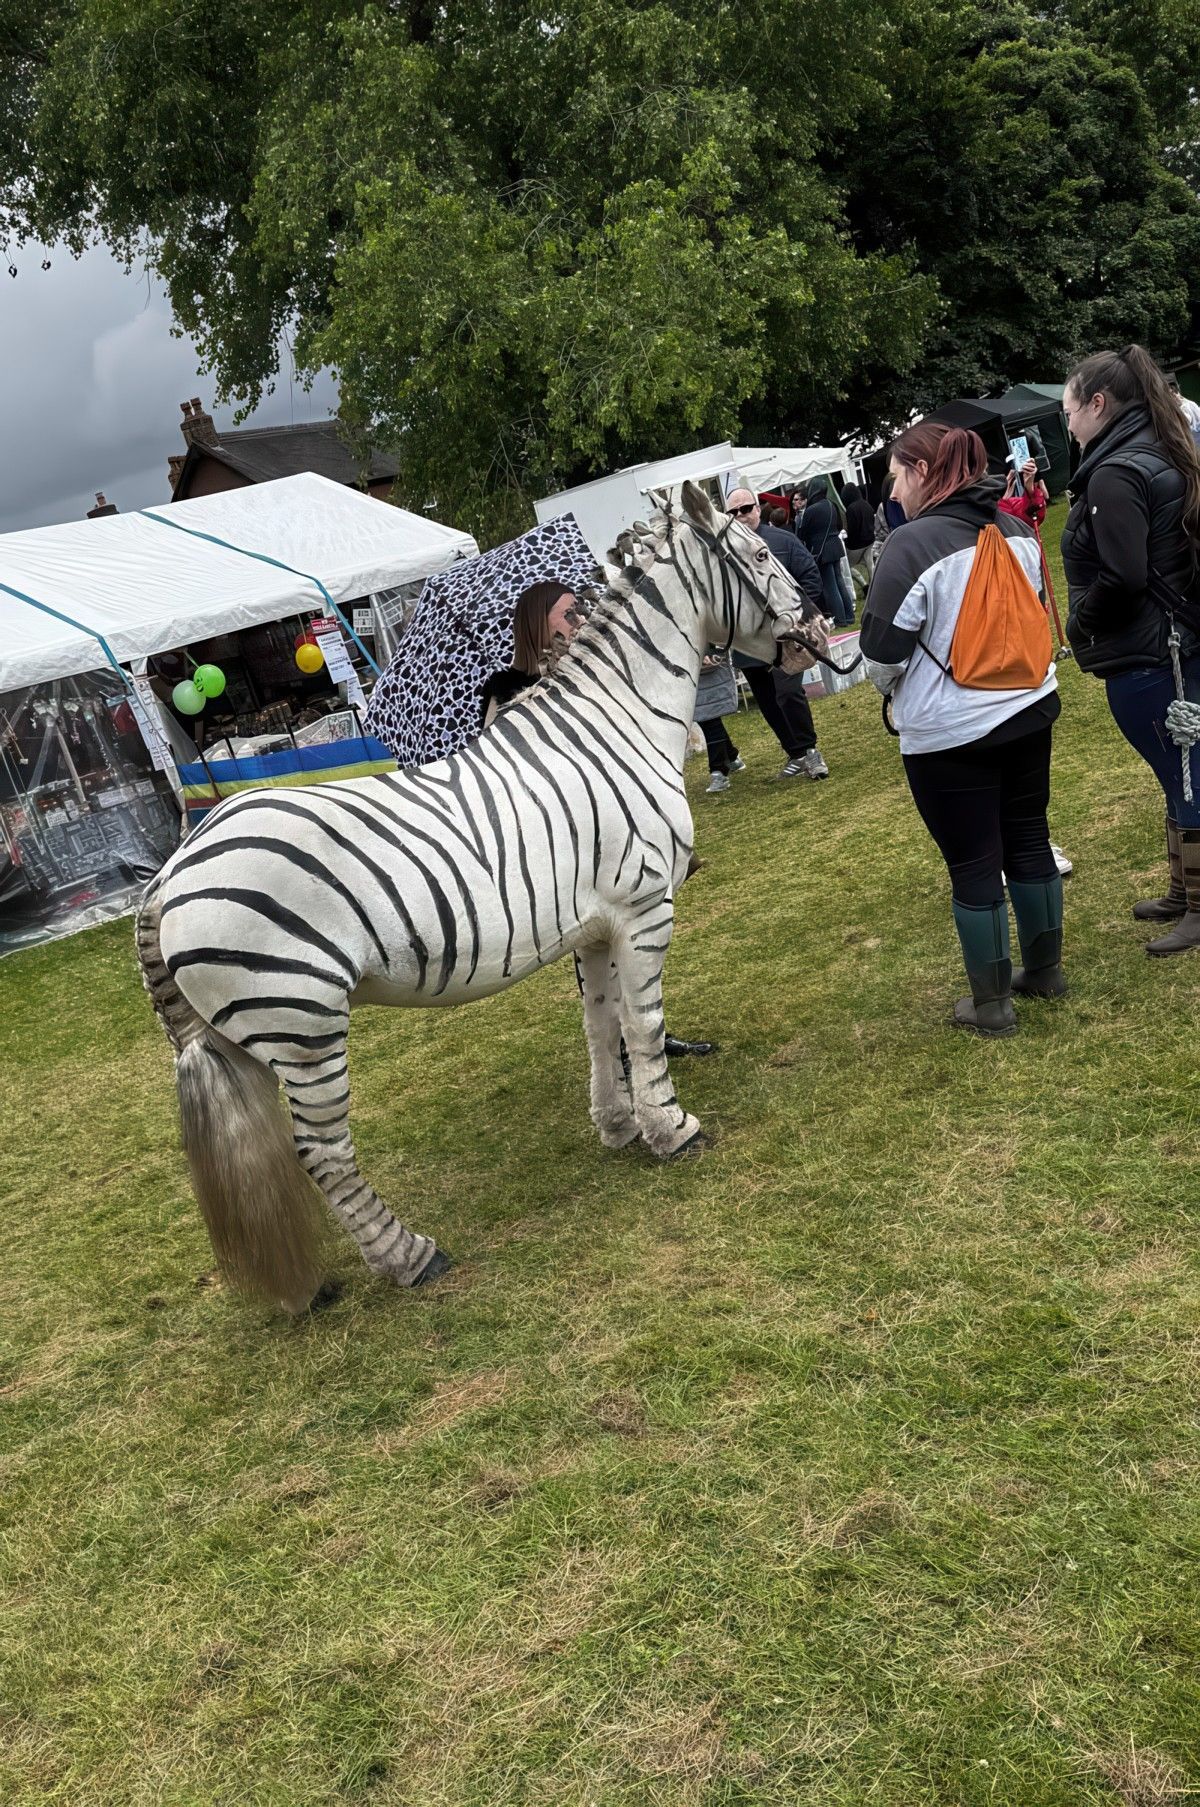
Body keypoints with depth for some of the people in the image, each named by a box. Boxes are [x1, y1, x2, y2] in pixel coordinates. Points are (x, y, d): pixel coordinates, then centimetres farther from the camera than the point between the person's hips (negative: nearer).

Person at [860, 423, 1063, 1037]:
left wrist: (895, 689, 7)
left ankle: (992, 1004, 15)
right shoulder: (1017, 530, 4)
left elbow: (883, 651, -14)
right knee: (1029, 840, 18)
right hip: (1029, 710, 7)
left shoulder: (912, 543, -18)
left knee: (973, 865, 4)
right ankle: (1046, 969, 32)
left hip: (950, 733, -6)